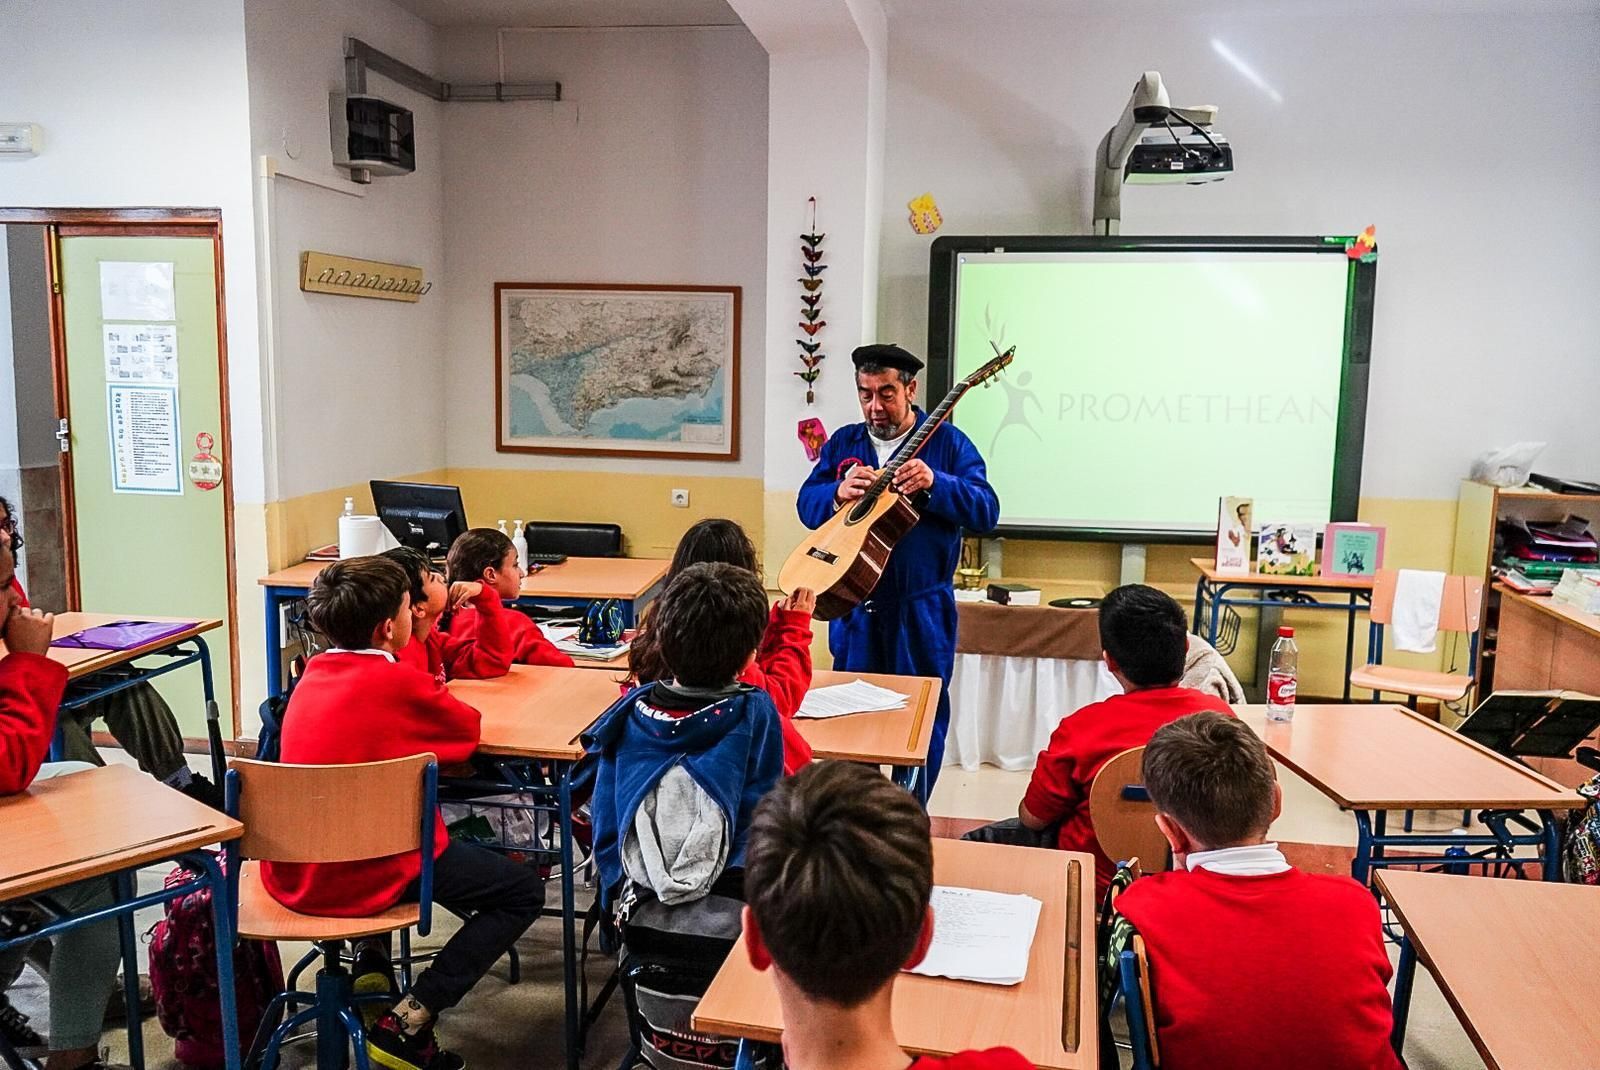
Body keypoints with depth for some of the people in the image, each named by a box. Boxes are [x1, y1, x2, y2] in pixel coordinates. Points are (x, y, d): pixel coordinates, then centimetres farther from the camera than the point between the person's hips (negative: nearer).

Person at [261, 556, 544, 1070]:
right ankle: (408, 1023, -4)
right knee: (524, 892, 3)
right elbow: (468, 729, 3)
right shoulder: (404, 684, -16)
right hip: (363, 875, -8)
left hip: (290, 872, 8)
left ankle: (368, 959, 30)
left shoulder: (314, 671, 5)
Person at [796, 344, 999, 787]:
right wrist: (838, 493, -17)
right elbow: (806, 504, 4)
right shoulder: (843, 443, 9)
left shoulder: (947, 443, -2)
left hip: (922, 610, -3)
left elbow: (986, 510, -11)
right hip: (853, 604, 3)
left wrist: (934, 484, -28)